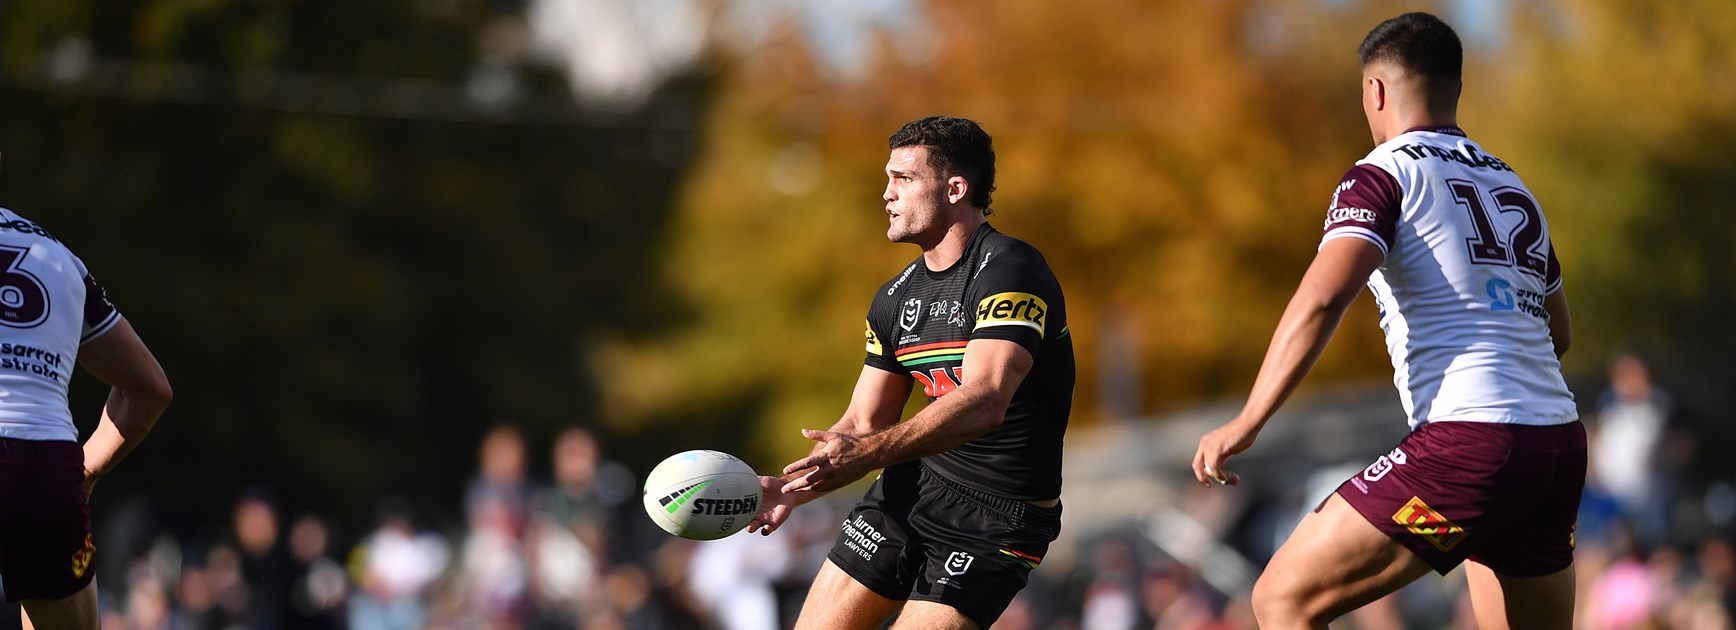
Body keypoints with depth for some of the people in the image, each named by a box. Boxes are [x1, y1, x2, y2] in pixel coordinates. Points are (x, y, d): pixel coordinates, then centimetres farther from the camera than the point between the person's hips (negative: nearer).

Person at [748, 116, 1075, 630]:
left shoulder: (1009, 270, -18)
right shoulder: (895, 298, 9)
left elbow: (983, 403, -31)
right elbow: (864, 424, 12)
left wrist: (868, 454, -38)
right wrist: (793, 487, -7)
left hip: (998, 515, -7)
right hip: (913, 487, 7)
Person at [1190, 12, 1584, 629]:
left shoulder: (1385, 173, 0)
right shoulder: (1511, 184, 21)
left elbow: (1321, 300, -16)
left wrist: (1246, 423, -18)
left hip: (1468, 444, -7)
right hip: (1561, 443, 7)